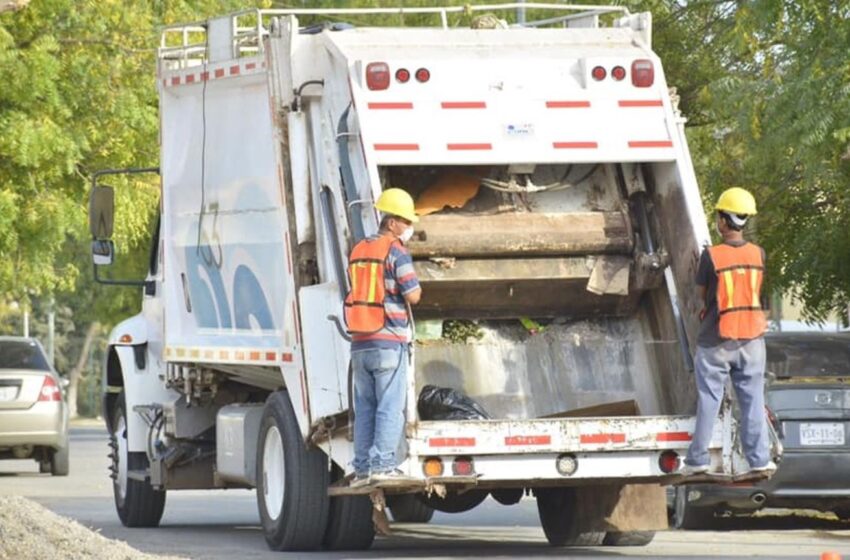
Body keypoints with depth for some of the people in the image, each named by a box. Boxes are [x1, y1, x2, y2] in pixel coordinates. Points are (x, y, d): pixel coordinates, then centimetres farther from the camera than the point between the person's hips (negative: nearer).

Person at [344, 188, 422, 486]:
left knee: (364, 408, 8)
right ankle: (382, 464, -9)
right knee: (390, 408, -4)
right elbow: (413, 295, -11)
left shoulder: (357, 251, 14)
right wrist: (415, 289, 9)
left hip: (359, 344, 7)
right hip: (389, 342, -6)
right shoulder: (396, 251, -8)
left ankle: (362, 468, 6)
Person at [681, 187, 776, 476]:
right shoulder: (759, 254, -4)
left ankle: (698, 460, 12)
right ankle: (760, 459, 8)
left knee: (708, 401, 7)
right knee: (753, 400, 9)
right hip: (752, 339, 3)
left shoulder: (711, 256, -14)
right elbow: (758, 290, 7)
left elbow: (702, 293, -1)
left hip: (716, 341, -3)